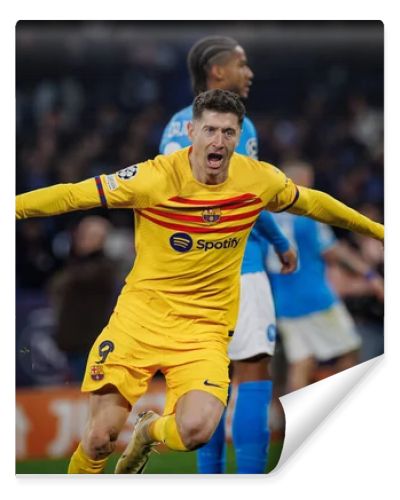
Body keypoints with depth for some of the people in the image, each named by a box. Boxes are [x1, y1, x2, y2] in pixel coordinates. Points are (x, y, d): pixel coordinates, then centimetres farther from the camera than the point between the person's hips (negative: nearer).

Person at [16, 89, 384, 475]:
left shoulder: (260, 180, -2)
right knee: (100, 436, -10)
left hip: (205, 330, 2)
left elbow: (312, 203, 17)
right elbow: (73, 195, -9)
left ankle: (149, 431, 14)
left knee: (196, 430, -23)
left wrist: (376, 229, 27)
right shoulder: (156, 178, -12)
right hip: (141, 316, -2)